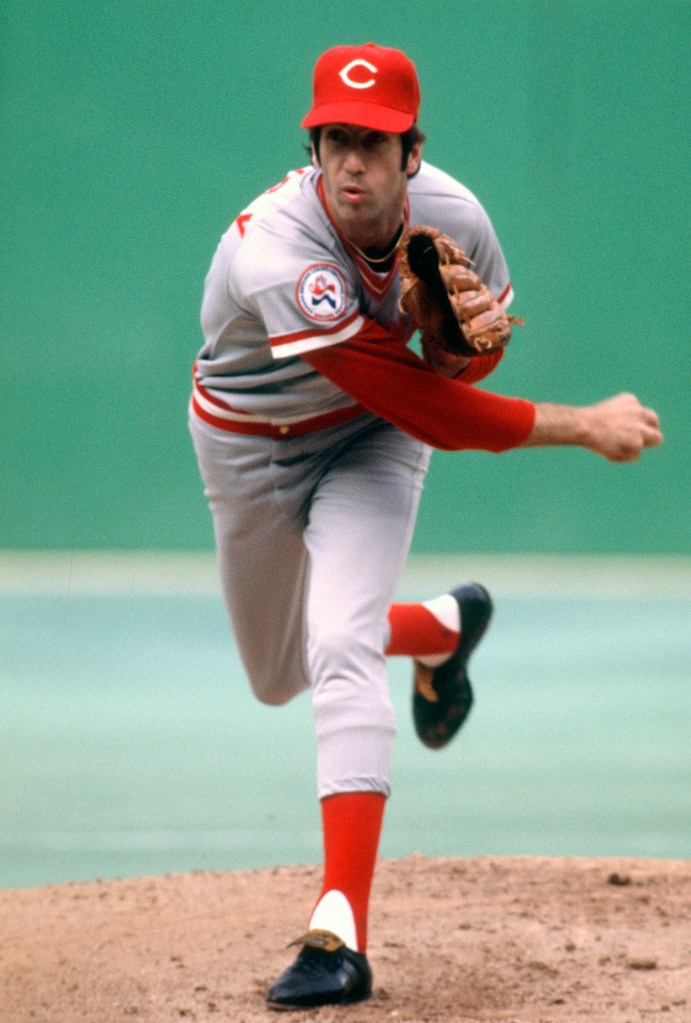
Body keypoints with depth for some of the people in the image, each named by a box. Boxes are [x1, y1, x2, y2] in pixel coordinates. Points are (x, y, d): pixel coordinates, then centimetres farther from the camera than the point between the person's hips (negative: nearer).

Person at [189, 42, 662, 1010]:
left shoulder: (455, 219, -23)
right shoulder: (276, 252, -38)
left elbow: (480, 345, 0)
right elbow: (423, 410, -37)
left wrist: (456, 342, -27)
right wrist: (584, 426, -33)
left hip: (368, 445, 0)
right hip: (250, 448, 0)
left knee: (340, 647, -22)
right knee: (279, 676, 17)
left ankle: (342, 932, -28)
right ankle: (446, 624, 47)